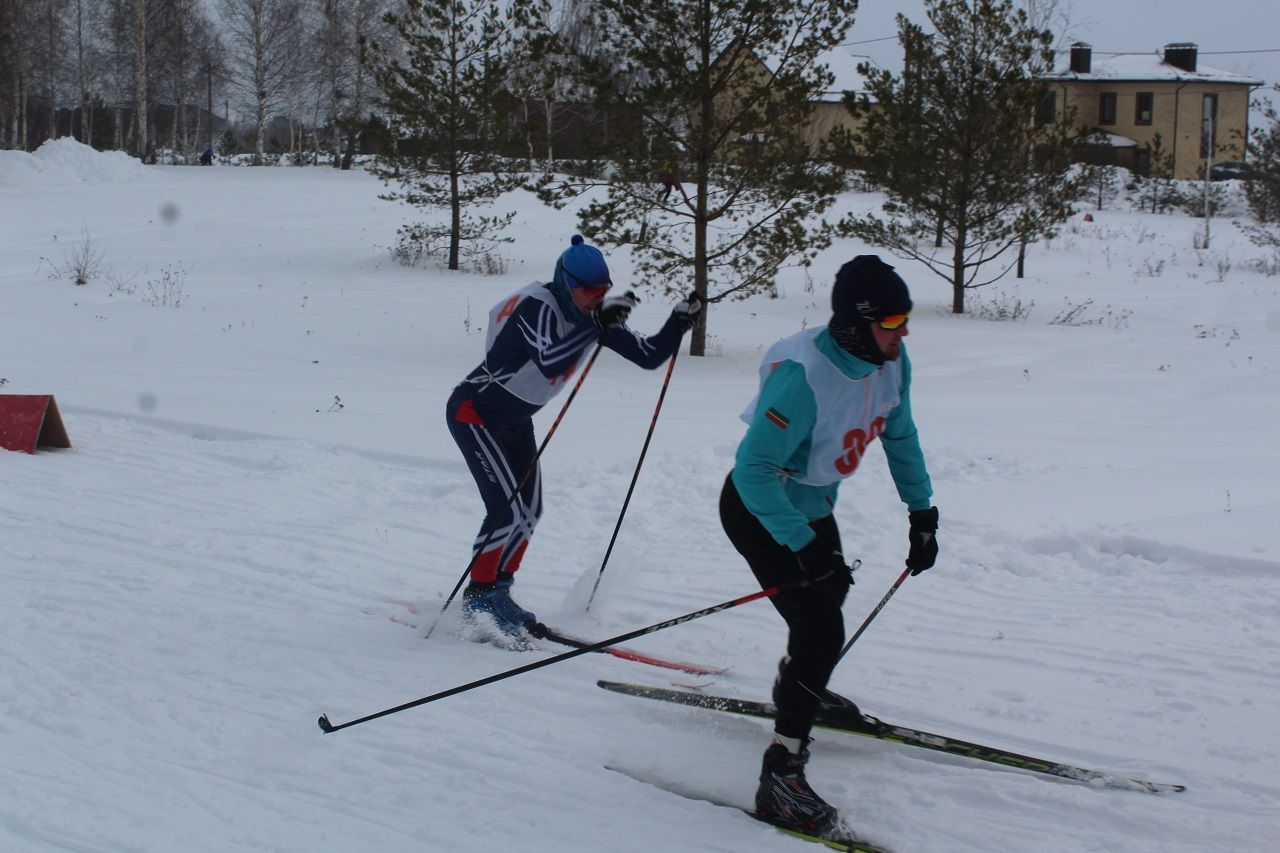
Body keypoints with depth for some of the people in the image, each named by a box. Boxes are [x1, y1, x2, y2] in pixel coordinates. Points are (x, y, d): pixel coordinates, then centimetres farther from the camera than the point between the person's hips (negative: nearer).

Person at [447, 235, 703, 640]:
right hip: (474, 412, -8)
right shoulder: (537, 306, -27)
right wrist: (597, 324, -46)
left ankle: (496, 592, 21)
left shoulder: (590, 315, -5)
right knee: (508, 508, -15)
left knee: (529, 510, 7)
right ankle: (479, 596, 1)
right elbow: (549, 362, -44)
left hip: (515, 420, 8)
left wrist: (679, 323, -20)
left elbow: (648, 356, -5)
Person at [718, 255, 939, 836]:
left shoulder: (890, 362, -12)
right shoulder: (804, 377, -36)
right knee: (821, 630, -18)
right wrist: (805, 547, -34)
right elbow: (753, 470, -35)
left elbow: (900, 436, 7)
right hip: (758, 511, -9)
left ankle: (799, 685, 62)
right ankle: (780, 776, -12)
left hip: (812, 505, 9)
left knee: (830, 592, 31)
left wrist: (922, 513, 7)